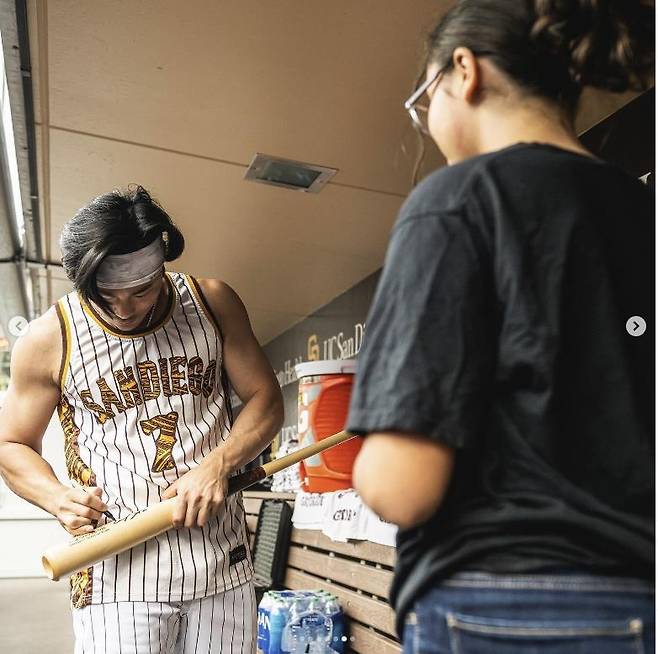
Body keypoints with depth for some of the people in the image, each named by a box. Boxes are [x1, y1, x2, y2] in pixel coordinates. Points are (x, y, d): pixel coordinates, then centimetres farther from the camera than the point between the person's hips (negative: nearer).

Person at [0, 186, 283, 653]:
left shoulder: (214, 304, -1)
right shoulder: (48, 339, -3)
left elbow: (266, 400, 3)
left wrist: (219, 464, -15)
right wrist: (58, 497, -12)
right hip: (118, 570, -1)